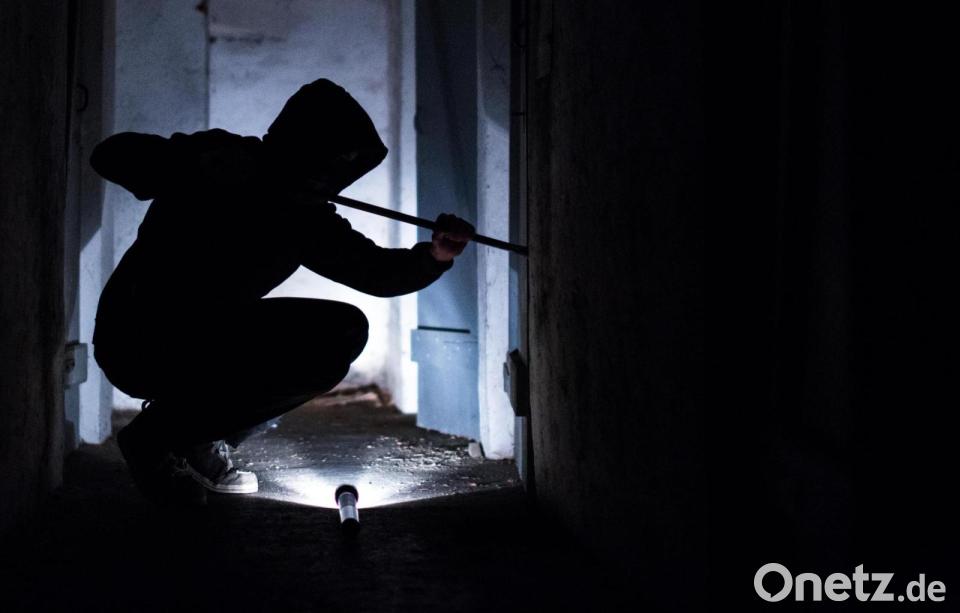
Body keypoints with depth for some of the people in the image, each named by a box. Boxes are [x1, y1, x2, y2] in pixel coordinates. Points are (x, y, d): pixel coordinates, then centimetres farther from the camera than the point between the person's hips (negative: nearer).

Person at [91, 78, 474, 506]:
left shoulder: (304, 220, 5)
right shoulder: (218, 159, -13)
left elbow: (376, 272, 1)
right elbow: (108, 156, -20)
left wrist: (434, 255, -18)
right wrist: (197, 174, -34)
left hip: (198, 340, 8)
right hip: (138, 343, -8)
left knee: (344, 331, 5)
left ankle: (199, 444, 6)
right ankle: (156, 437, -9)